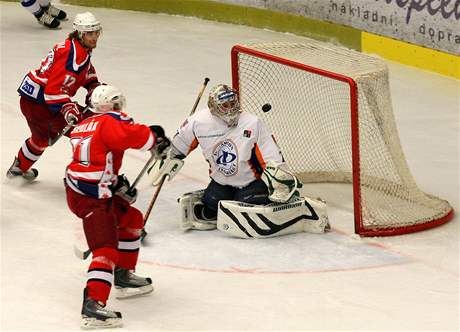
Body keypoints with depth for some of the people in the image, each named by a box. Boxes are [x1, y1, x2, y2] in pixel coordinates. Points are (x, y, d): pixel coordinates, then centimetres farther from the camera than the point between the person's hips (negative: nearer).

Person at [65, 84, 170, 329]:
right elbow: (134, 135, -29)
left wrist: (117, 182, 18)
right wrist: (156, 140, -11)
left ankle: (124, 276, 32)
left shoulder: (84, 125, 18)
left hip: (78, 187, 10)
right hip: (91, 198, -10)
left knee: (132, 219, 26)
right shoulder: (112, 121, -10)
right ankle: (92, 306, -30)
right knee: (106, 249, -17)